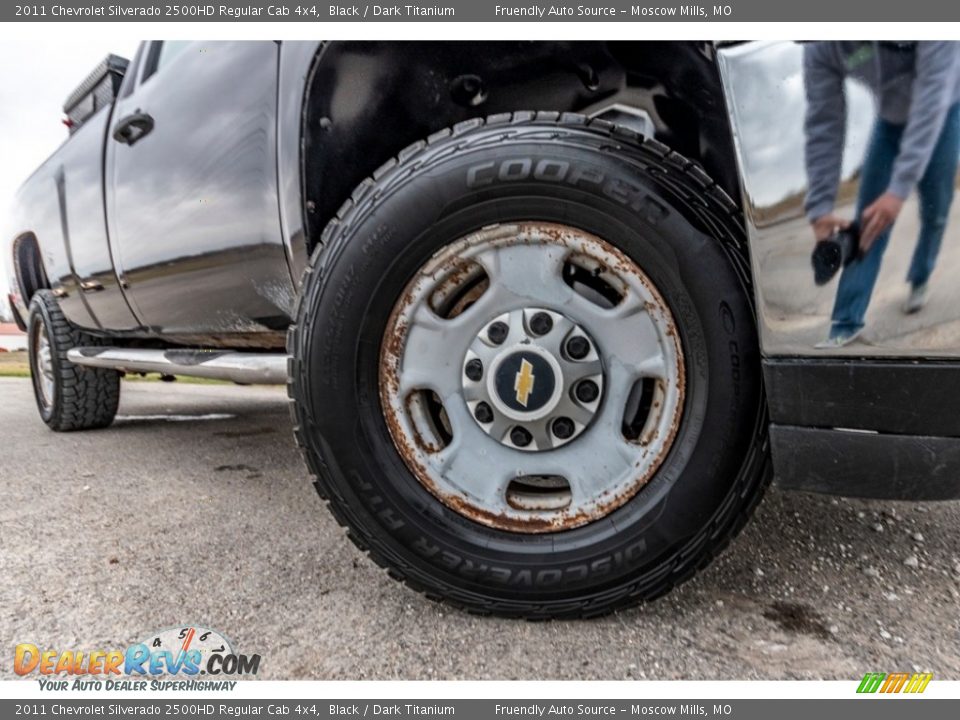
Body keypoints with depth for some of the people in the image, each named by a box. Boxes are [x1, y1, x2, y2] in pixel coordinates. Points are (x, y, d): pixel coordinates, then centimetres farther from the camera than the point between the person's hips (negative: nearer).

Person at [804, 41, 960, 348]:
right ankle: (846, 324, -1)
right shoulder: (820, 46, -27)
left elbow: (933, 95, -38)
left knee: (934, 209, 3)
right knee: (868, 215, -4)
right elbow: (823, 125, -23)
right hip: (892, 118, 2)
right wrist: (819, 208, -28)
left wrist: (899, 188, -47)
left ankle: (920, 280, 33)